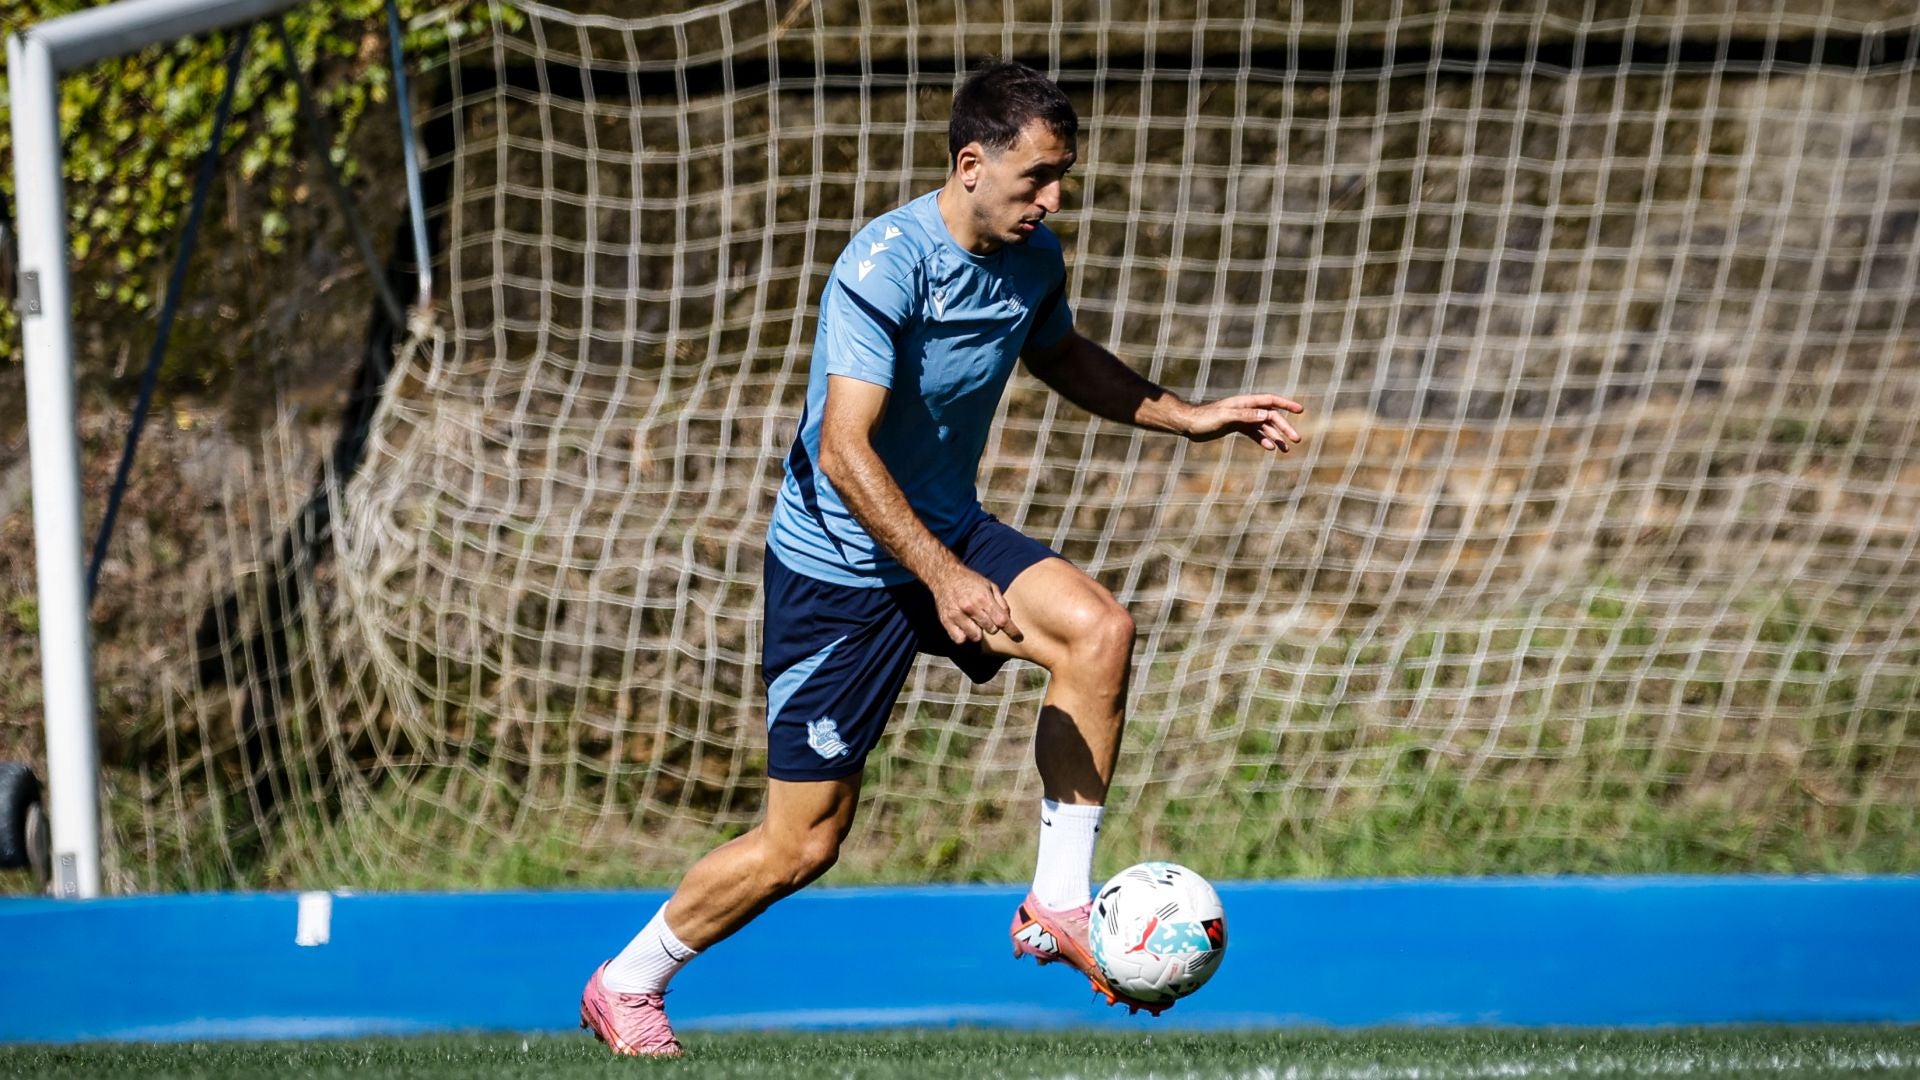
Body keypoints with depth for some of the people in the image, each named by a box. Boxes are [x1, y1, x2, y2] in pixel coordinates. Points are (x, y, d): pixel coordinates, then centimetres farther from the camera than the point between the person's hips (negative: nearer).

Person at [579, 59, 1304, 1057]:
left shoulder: (1032, 258, -1)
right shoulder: (885, 265, -25)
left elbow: (1064, 359, 23)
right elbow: (844, 450, -32)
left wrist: (1192, 418, 13)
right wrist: (942, 577, -42)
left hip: (948, 532, 7)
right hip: (839, 565, -7)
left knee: (1097, 629, -21)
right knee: (803, 843, -2)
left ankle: (1059, 905, -13)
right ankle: (625, 986, 21)